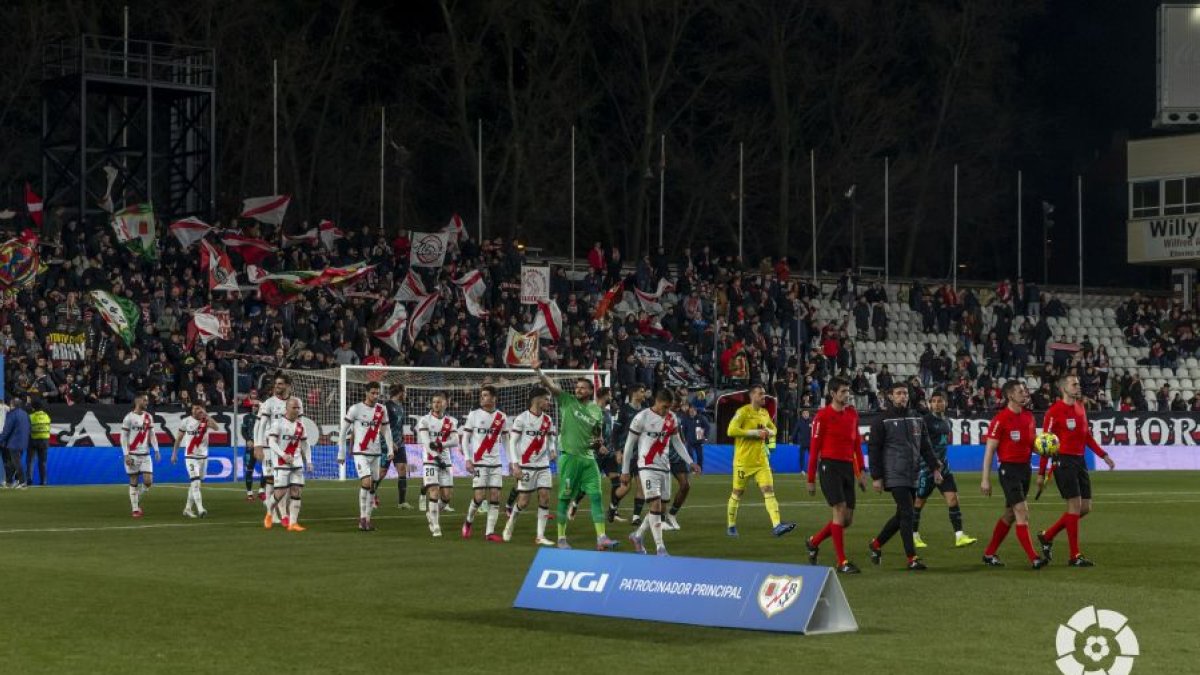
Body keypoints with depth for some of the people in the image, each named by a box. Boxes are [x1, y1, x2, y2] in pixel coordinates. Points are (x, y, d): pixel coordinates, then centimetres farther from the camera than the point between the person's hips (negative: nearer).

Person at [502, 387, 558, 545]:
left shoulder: (548, 420, 8)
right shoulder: (522, 419, -7)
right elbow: (512, 442, -7)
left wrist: (552, 450, -4)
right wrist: (515, 465, -14)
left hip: (543, 466, 5)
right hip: (526, 465, -5)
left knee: (545, 497, -5)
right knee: (523, 501, -4)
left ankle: (540, 536, -1)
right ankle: (510, 525, 23)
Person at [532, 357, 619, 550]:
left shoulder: (596, 410, 11)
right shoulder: (567, 401, 1)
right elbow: (549, 385, -11)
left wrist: (597, 442, 1)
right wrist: (538, 370, -26)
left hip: (588, 458, 4)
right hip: (569, 456, -4)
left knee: (596, 496, -4)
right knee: (565, 498, 0)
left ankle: (601, 538, -5)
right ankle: (561, 538, 9)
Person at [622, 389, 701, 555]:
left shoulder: (672, 419, 6)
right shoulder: (642, 418, -9)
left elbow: (677, 442, 17)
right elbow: (629, 444, -3)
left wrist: (690, 462, 6)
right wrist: (625, 471, -2)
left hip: (665, 467, 6)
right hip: (647, 467, -6)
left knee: (660, 508, 9)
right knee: (656, 504, -14)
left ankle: (638, 536, 29)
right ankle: (660, 548, -12)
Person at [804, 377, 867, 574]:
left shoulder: (852, 413, 12)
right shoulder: (823, 415, -6)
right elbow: (814, 448, -5)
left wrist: (861, 472, 11)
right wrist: (811, 479, -6)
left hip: (848, 467, 7)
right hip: (829, 466, -7)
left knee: (847, 519, 6)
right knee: (840, 510, -13)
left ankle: (813, 542, 28)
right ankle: (842, 562, -7)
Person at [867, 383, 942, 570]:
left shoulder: (916, 418, 14)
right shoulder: (882, 421, -3)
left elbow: (925, 445, 18)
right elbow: (874, 449, -3)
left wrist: (935, 467, 9)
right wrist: (876, 477, -8)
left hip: (912, 475, 6)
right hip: (895, 476, -6)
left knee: (902, 515, 10)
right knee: (907, 513, -12)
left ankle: (877, 544, 28)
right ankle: (912, 558, -9)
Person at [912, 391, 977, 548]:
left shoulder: (946, 421, 12)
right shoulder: (926, 420, -10)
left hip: (942, 465, 6)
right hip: (927, 466, -6)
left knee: (953, 498, -6)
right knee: (919, 502, 4)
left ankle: (959, 536, -10)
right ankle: (914, 536, 18)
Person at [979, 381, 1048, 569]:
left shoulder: (1028, 416, 10)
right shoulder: (1001, 419, -12)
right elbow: (989, 450, -11)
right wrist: (985, 479, -13)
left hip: (1025, 468, 8)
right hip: (1009, 469, -8)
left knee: (1009, 515, 13)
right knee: (1022, 513, -12)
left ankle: (989, 554, 24)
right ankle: (1033, 559, -14)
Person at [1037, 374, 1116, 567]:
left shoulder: (1080, 408, 13)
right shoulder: (1054, 411, -10)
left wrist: (1103, 455, 13)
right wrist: (1041, 473, -11)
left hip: (1080, 461, 8)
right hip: (1064, 462, -8)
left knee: (1085, 508, 8)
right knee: (1075, 505, -8)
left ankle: (1047, 536, 23)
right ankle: (1075, 556, -1)